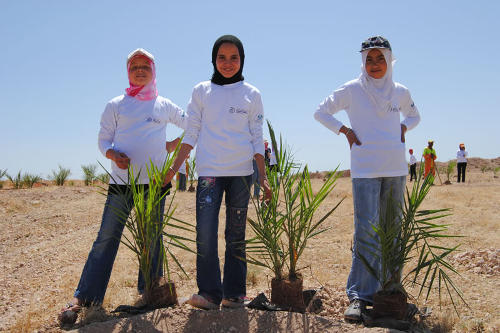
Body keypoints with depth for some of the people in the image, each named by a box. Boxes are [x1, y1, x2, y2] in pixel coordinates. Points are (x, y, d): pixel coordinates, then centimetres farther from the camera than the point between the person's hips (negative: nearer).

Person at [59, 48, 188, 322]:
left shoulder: (164, 105, 11)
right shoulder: (116, 105, 9)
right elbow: (103, 140, 5)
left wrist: (172, 146, 10)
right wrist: (114, 155, -12)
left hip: (155, 181, 1)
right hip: (121, 180, -1)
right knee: (107, 238, -3)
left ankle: (149, 289, 20)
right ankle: (85, 296, 3)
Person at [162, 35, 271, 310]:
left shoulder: (251, 94, 7)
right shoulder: (201, 91, 7)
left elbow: (256, 139, 7)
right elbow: (191, 134, 7)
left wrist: (264, 178, 3)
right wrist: (174, 168, 0)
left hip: (241, 173, 0)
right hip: (209, 172, 0)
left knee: (236, 235, 4)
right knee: (205, 231, -11)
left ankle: (234, 294, 14)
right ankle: (209, 293, -1)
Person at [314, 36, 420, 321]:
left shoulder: (401, 92, 10)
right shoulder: (352, 90, 0)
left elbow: (414, 116, 28)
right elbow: (321, 112, 7)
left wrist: (403, 128, 7)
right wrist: (346, 131, -4)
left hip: (396, 168, 4)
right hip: (365, 169, -4)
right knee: (366, 230, -11)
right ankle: (359, 296, -6)